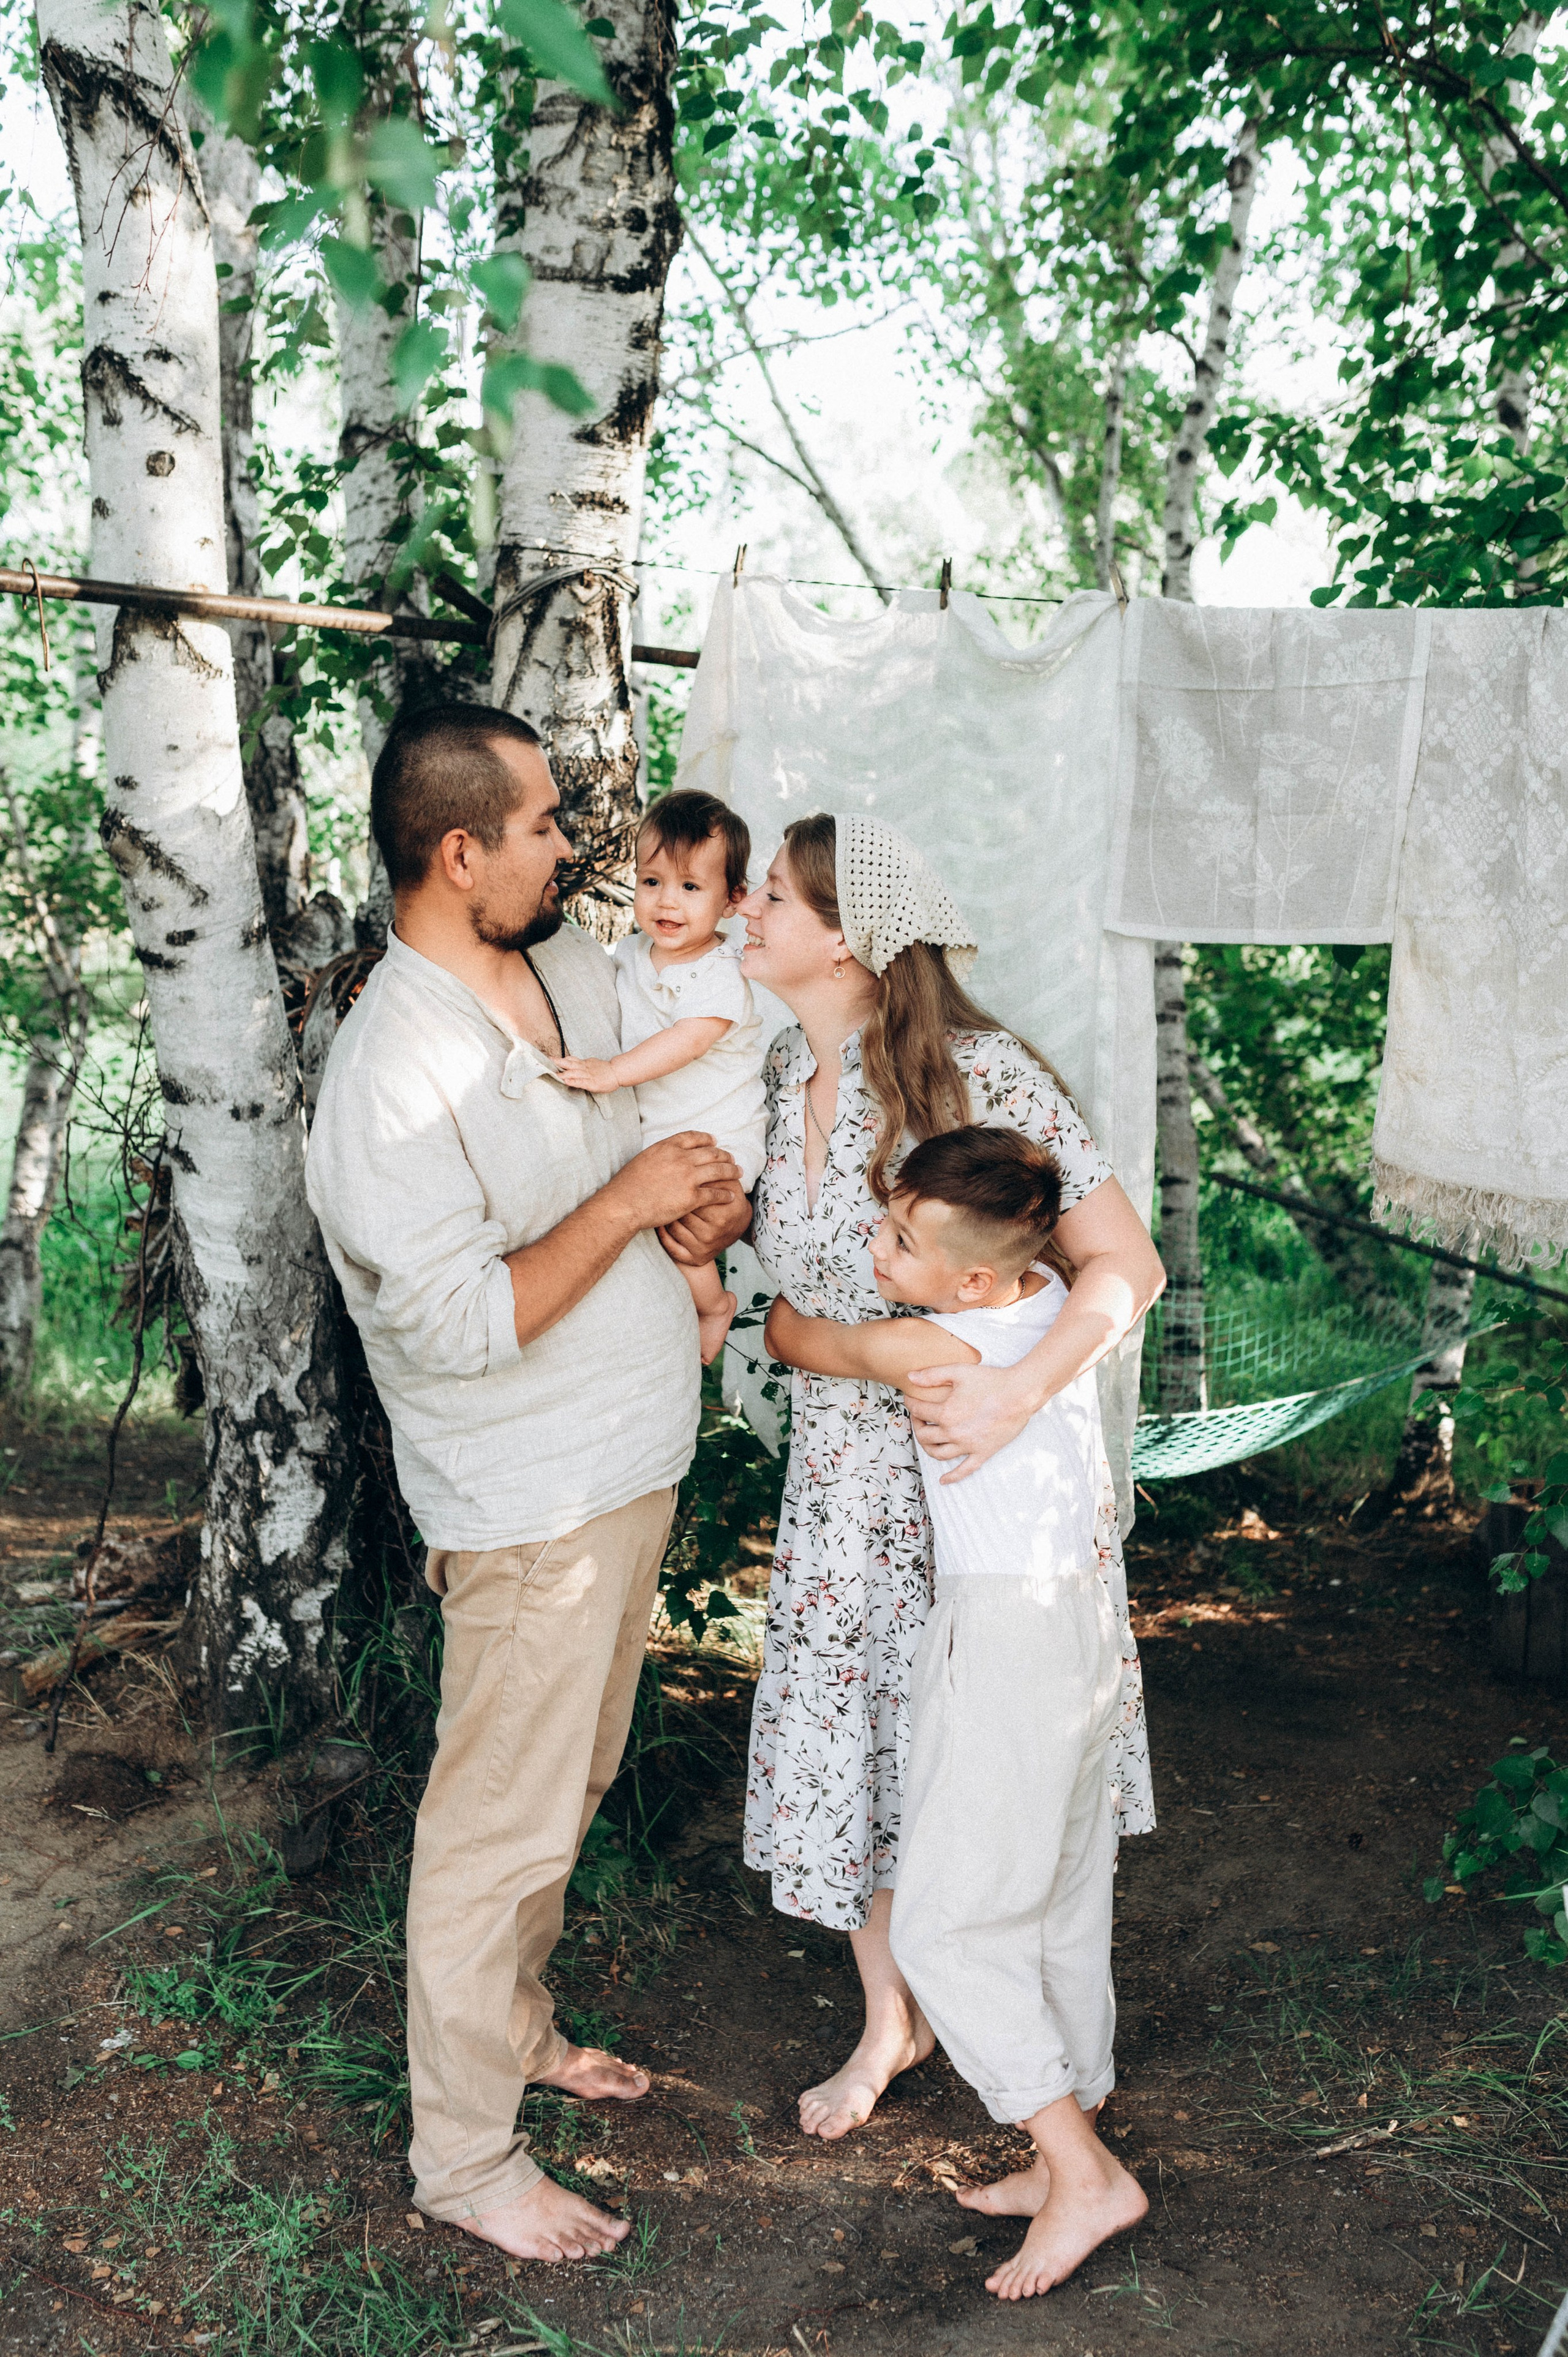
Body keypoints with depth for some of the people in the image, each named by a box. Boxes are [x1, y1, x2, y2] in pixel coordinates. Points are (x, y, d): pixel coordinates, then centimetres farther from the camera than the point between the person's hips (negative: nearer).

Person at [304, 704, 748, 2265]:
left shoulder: (575, 966, 2)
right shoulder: (393, 1076, -25)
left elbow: (652, 1130, 19)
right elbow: (461, 1324, -28)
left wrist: (708, 1201, -1)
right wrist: (627, 1205, -22)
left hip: (631, 1465, 9)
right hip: (531, 1509, -9)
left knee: (567, 1786, 24)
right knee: (500, 1829, 6)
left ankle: (515, 2029, 46)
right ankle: (464, 2156, 25)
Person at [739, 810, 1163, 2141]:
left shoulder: (981, 1076, -21)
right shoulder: (782, 1070, 0)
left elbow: (1127, 1263, -22)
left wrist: (1013, 1399, -35)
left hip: (992, 1481, -5)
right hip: (845, 1479, 5)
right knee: (844, 1752, 12)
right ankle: (891, 2020, 36)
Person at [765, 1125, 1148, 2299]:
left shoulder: (931, 1348, -21)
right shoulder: (1048, 1296, 0)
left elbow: (794, 1337, -3)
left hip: (1006, 1631, -9)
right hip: (1082, 1606, 9)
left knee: (944, 1924, 0)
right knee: (1063, 1900, 17)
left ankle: (1084, 2173, 3)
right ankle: (1072, 2151, 29)